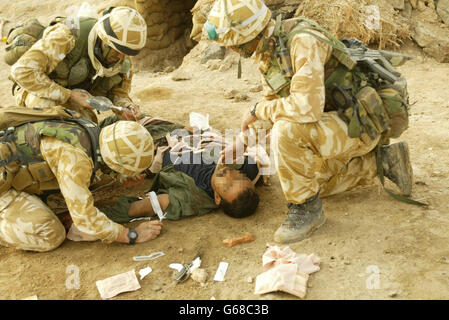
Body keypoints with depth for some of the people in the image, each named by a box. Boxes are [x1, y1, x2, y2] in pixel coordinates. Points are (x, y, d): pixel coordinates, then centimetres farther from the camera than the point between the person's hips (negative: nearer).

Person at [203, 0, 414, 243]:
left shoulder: (304, 41, -29)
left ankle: (306, 207, -13)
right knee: (318, 183, 23)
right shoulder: (267, 52, 0)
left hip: (360, 125, -10)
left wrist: (257, 110, -23)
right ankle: (381, 161, 25)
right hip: (335, 122, 10)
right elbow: (273, 102, 13)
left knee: (287, 131, -32)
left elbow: (306, 107, -40)